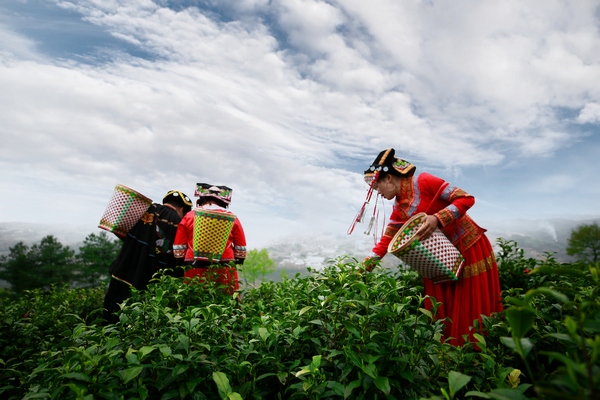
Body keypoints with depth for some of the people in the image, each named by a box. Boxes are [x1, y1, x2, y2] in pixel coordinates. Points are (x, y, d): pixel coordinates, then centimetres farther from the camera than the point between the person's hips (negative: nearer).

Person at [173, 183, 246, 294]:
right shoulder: (233, 219, 6)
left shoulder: (189, 216, 8)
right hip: (224, 271, -1)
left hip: (194, 271, 1)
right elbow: (240, 250, 7)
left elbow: (178, 249, 9)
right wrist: (236, 264, 18)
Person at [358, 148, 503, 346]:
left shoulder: (422, 182, -16)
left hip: (469, 248, -6)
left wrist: (437, 218, -29)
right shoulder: (398, 209, 5)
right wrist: (366, 265, 2)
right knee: (442, 313, 10)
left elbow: (466, 198, -17)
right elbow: (387, 239, 7)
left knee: (471, 311, 3)